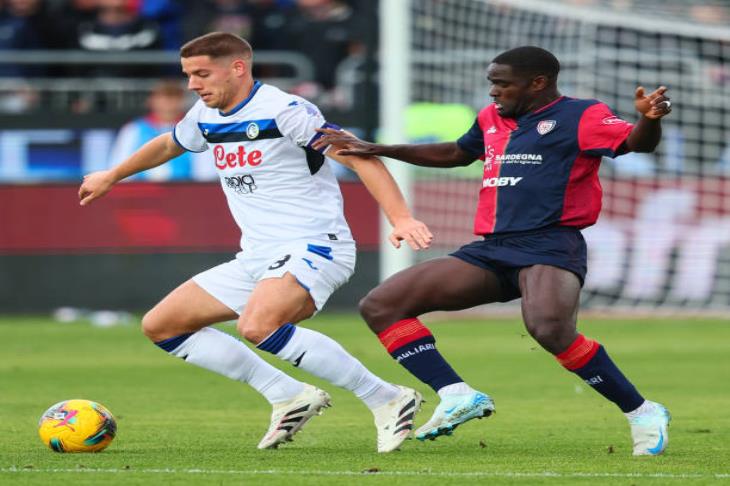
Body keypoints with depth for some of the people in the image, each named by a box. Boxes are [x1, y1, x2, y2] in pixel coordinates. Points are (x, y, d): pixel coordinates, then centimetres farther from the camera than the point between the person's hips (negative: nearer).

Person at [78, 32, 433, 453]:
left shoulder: (283, 110, -15)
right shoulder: (206, 117, 10)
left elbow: (360, 157, -18)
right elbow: (168, 145, 33)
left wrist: (401, 218, -30)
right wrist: (111, 177, 46)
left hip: (314, 249, -9)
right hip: (257, 257, 9)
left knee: (257, 326, -37)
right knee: (160, 326, 5)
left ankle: (387, 400, -26)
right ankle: (289, 397, 3)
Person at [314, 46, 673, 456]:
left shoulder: (580, 116, -1)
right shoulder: (492, 120, 21)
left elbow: (636, 142, -14)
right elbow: (455, 154, 39)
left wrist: (650, 118, -38)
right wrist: (375, 151, 40)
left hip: (550, 245, -8)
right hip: (491, 252, 8)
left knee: (549, 328, -38)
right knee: (380, 306, -1)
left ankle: (642, 413, -20)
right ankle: (457, 396, -10)